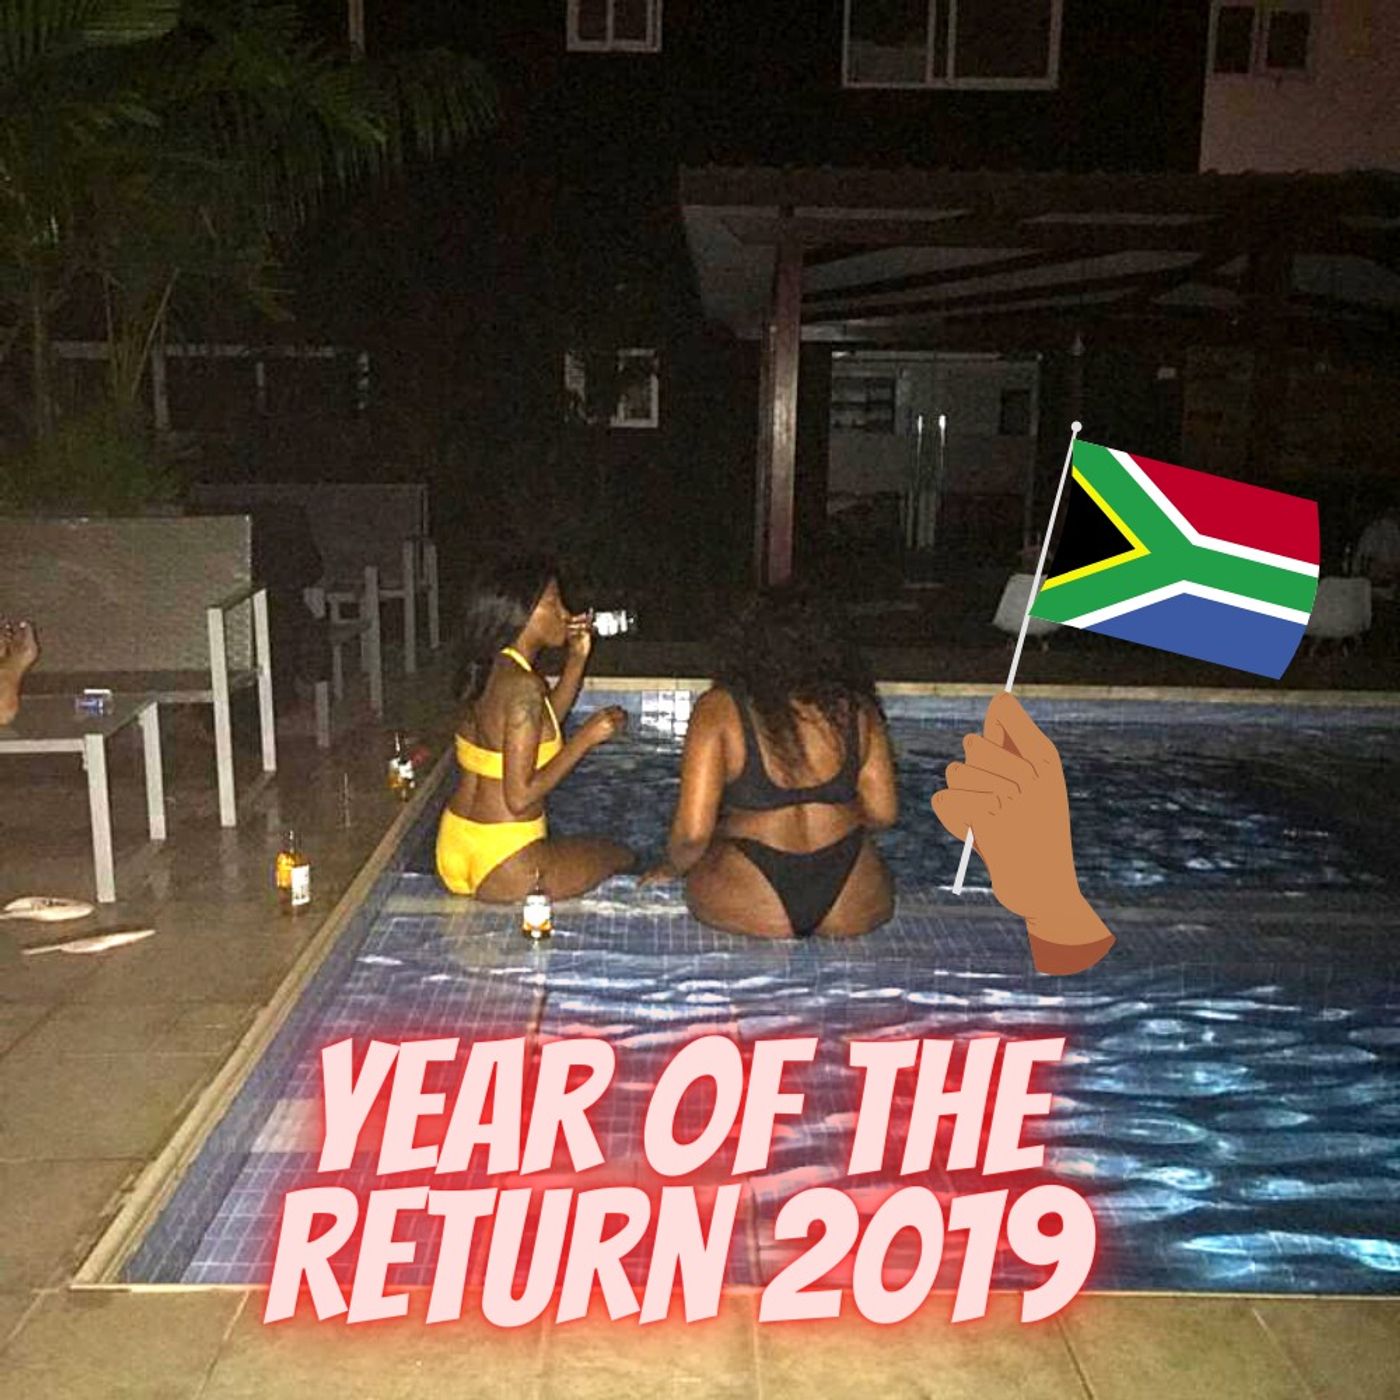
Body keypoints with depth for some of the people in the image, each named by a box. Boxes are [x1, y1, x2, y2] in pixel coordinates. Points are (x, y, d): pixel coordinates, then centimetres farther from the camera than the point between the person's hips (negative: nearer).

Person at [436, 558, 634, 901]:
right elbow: (519, 797, -22)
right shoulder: (523, 685, -22)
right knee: (620, 858, 17)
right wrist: (585, 738, -16)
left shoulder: (487, 670, 5)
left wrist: (578, 658, 13)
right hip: (502, 866, -8)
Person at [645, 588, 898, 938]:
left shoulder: (719, 710, -9)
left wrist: (671, 869, 9)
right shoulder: (857, 709, -1)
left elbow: (692, 832, -13)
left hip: (750, 908, -2)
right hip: (854, 909, 3)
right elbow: (882, 813, 5)